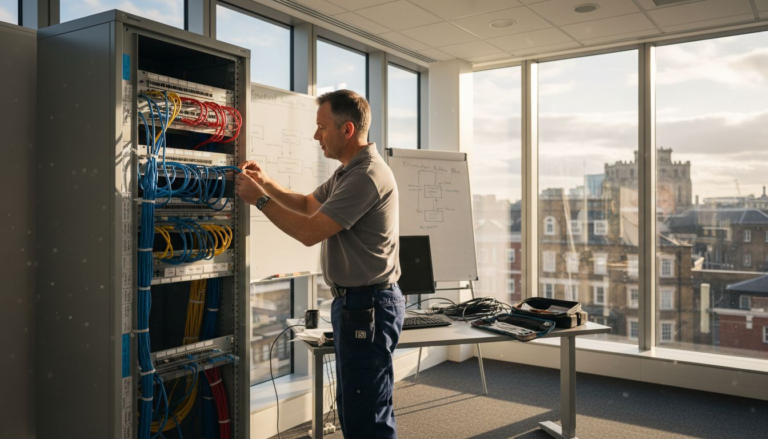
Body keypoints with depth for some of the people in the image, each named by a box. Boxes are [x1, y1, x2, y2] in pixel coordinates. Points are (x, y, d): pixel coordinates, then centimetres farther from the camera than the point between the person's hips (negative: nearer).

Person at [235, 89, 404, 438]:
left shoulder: (367, 176, -20)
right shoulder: (347, 172, 15)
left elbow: (310, 231, -22)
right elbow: (307, 204, 26)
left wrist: (259, 199, -11)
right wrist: (267, 183, 11)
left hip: (367, 306, -11)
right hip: (353, 302, 11)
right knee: (352, 410, 20)